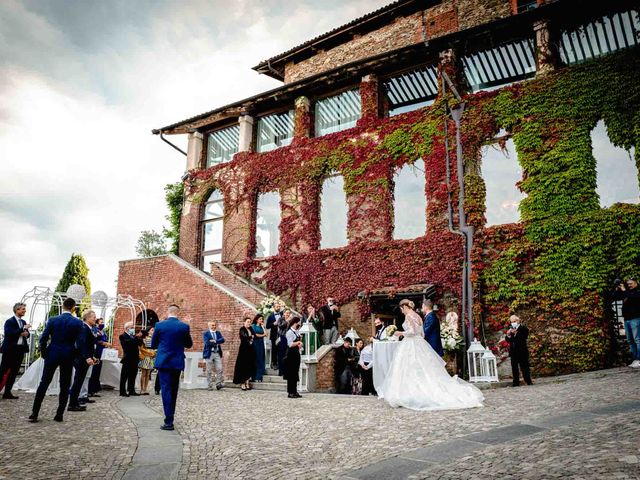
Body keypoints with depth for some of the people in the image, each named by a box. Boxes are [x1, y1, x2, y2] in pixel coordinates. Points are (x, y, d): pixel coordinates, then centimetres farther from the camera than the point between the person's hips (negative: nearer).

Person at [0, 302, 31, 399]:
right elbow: (9, 333, -21)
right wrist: (23, 329, -24)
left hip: (20, 350, 7)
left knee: (13, 372, 9)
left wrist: (26, 334, -2)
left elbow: (27, 333, 20)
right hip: (10, 349, -7)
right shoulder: (9, 322, -8)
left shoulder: (23, 322, 14)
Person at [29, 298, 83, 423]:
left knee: (44, 383, 10)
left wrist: (44, 354, 8)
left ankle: (34, 413, 10)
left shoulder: (52, 320, -3)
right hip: (68, 356, -1)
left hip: (52, 355, 1)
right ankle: (59, 415, 9)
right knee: (65, 386, 7)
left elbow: (43, 339, -5)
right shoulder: (78, 323, -7)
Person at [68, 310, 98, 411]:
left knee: (79, 381, 15)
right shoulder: (84, 328, -16)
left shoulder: (88, 328, 14)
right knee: (78, 381, -3)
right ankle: (72, 405, 3)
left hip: (83, 359, 10)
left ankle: (74, 403, 23)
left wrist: (92, 356, 20)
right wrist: (87, 357, -30)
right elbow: (82, 344, -25)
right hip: (82, 359, -10)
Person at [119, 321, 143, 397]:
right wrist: (136, 337, -27)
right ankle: (122, 392, 5)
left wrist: (140, 338, -4)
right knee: (124, 376, 0)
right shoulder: (123, 336, -5)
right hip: (128, 359, -7)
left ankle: (131, 391, 17)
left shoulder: (133, 336, 17)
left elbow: (140, 344, 13)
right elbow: (128, 342, -24)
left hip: (134, 359, 7)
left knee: (132, 376, 11)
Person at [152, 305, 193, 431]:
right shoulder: (184, 326, -4)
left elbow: (153, 345, 4)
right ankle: (170, 417, 27)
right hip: (177, 363, 2)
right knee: (173, 390, 16)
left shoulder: (159, 325, -6)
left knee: (166, 390, -2)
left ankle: (169, 422, -6)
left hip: (163, 362, -2)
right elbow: (189, 345, 7)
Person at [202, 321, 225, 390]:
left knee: (219, 369, -2)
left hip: (217, 353, 4)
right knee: (209, 371, 2)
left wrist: (214, 341, -16)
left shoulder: (218, 333, 13)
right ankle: (210, 386, 9)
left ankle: (218, 384, 4)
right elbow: (207, 342, -16)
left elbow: (222, 340, -3)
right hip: (209, 353, -4)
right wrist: (217, 343, -12)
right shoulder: (205, 333, -1)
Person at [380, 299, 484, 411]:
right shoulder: (418, 316, 13)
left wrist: (402, 333, -7)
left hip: (410, 345, -8)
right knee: (425, 370, 9)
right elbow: (422, 333, 16)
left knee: (410, 371, -4)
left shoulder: (408, 316, -12)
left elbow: (411, 331, -22)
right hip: (420, 343, 8)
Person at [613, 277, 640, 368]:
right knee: (630, 340, 5)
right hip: (626, 319, 7)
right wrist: (617, 289, 7)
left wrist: (624, 290, -13)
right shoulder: (626, 292, 18)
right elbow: (615, 297, 17)